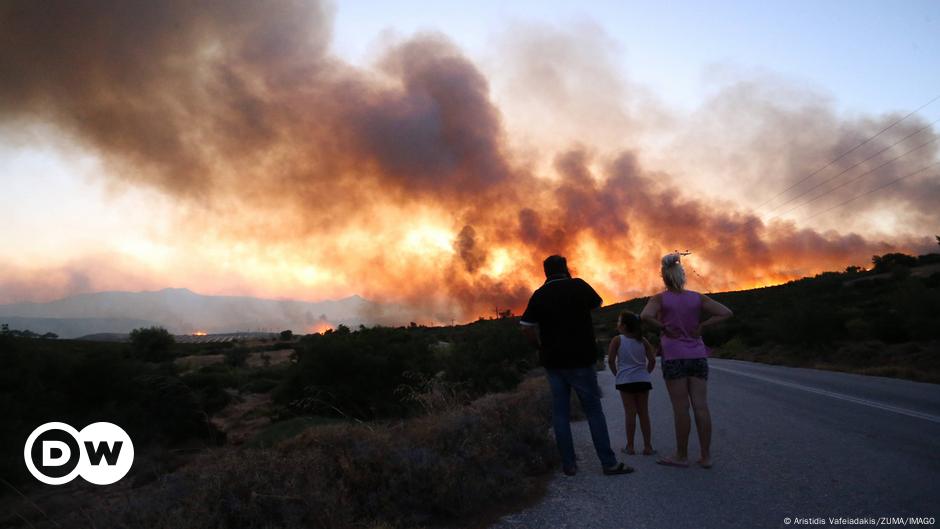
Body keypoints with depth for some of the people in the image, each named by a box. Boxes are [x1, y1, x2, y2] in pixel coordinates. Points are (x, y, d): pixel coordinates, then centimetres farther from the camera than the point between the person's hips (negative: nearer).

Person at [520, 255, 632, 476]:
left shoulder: (539, 295, 1)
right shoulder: (578, 286, -5)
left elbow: (526, 328, -2)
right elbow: (596, 303, 13)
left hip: (552, 361, 3)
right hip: (580, 359, -2)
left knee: (560, 412, 7)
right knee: (594, 411, 4)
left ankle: (568, 464, 10)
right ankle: (609, 463, 6)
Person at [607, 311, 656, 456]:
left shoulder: (617, 340, -6)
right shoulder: (642, 340, 4)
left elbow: (610, 360, -10)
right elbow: (652, 360, 0)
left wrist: (617, 374, 3)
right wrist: (645, 373, 12)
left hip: (625, 381, -3)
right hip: (642, 380, 3)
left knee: (630, 413, 1)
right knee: (644, 413, 8)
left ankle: (630, 447, 6)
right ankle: (647, 446, 11)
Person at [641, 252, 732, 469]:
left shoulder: (660, 299, -6)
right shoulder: (697, 298, 4)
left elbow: (645, 316, -24)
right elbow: (726, 313, 0)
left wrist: (664, 327, -10)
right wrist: (702, 326, 0)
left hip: (674, 357, -3)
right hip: (698, 356, 3)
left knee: (681, 409, 1)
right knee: (701, 406, 5)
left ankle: (682, 456, 10)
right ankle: (706, 456, 10)